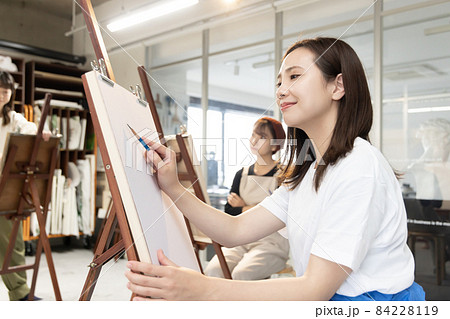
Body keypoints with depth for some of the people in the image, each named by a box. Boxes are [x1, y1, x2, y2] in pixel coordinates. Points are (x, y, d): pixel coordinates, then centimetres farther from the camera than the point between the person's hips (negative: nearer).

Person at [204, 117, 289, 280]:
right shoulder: (242, 174, 12)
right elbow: (229, 212, 7)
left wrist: (243, 208, 0)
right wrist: (252, 210, -7)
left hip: (272, 242, -4)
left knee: (240, 274, -30)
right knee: (212, 270, -23)